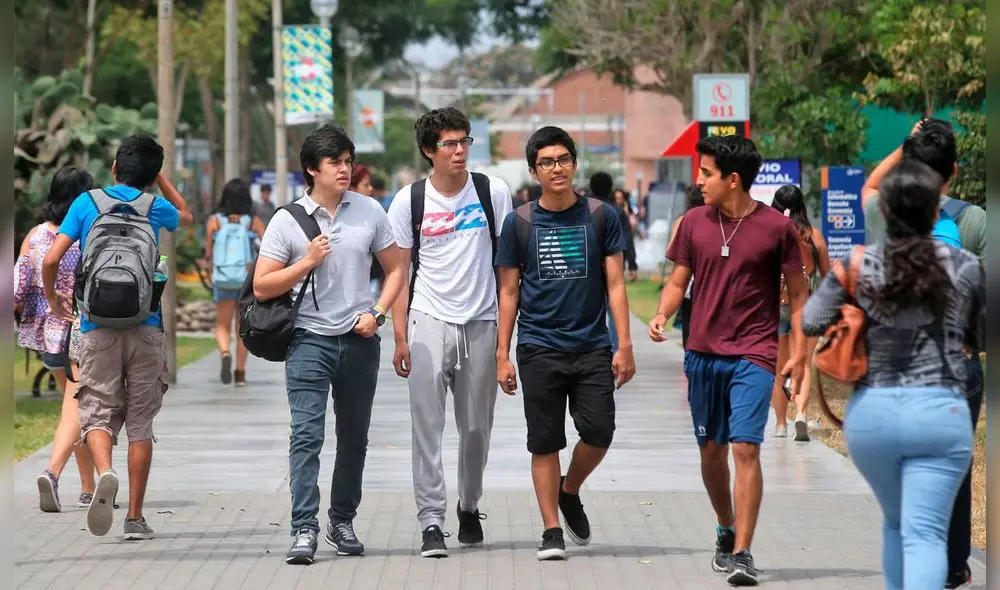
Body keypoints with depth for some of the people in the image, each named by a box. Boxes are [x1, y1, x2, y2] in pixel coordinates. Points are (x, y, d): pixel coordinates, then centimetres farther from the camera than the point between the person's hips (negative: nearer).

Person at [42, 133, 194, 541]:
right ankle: (135, 518, 6)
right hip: (145, 327, 1)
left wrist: (53, 298, 14)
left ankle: (104, 473, -29)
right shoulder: (154, 208, 4)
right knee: (140, 421, 7)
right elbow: (186, 216, 29)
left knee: (97, 412, 2)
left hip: (97, 327, -1)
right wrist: (158, 177, 28)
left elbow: (51, 260, -4)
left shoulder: (87, 203, 2)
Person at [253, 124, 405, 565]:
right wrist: (307, 262, -13)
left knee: (354, 438, 11)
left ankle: (343, 521, 25)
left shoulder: (369, 212, 6)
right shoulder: (288, 220, -2)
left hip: (359, 342, 3)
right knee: (307, 434, -14)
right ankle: (304, 529, -18)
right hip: (310, 340, -3)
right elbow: (261, 287, -3)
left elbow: (395, 269, 13)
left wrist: (377, 313, -2)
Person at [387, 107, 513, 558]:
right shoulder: (409, 201, -1)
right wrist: (399, 336, -3)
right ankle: (431, 522, -8)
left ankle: (470, 507, 29)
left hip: (482, 322, 1)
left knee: (477, 427, 10)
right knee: (427, 425, -8)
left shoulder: (492, 192, 2)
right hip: (429, 322, -1)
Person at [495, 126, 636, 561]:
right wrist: (502, 355, 3)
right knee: (544, 443, 0)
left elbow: (615, 284, 4)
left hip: (591, 346, 0)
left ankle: (569, 492, 22)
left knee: (599, 433, -7)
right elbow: (509, 292, 7)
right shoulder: (519, 223, 3)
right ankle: (552, 530, 8)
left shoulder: (600, 216, 3)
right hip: (539, 349, 0)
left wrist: (625, 345, -3)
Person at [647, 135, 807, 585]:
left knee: (745, 447, -14)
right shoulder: (694, 223, 5)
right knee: (711, 450, 11)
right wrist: (662, 314, -10)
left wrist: (799, 352, -5)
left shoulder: (776, 227, -5)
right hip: (703, 354, 4)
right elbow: (678, 282, 11)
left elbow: (798, 292, 1)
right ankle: (726, 531, 34)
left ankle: (742, 554, -15)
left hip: (753, 357, -4)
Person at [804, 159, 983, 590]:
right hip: (940, 412, -2)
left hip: (871, 412, 2)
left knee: (896, 522, 24)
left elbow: (810, 324, 1)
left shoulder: (858, 266, 0)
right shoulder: (965, 267, 0)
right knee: (925, 533, -6)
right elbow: (981, 338, 11)